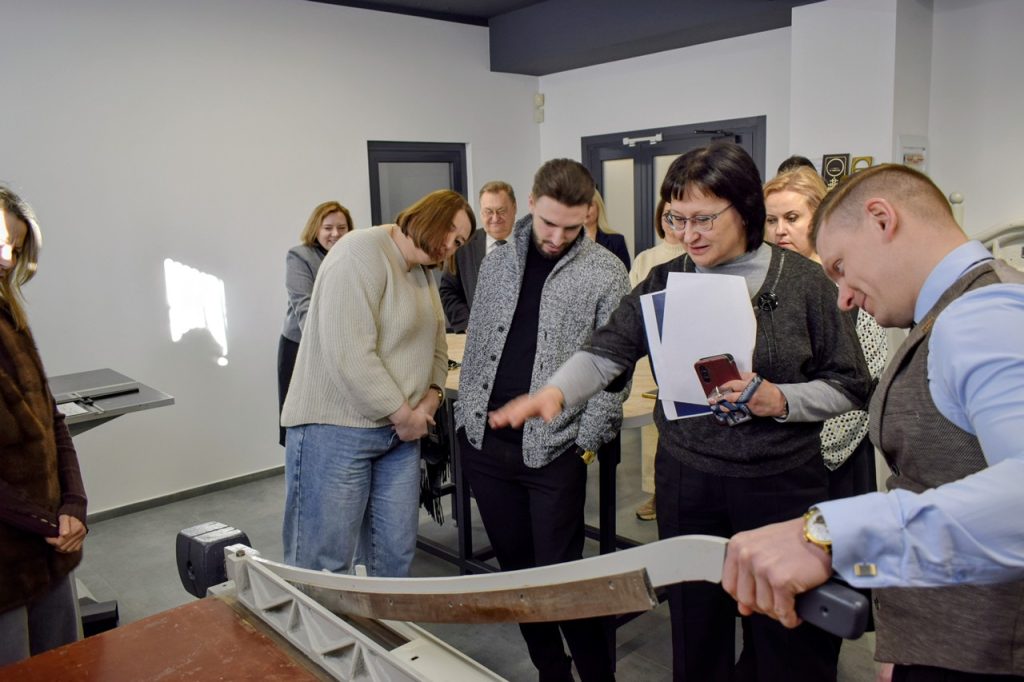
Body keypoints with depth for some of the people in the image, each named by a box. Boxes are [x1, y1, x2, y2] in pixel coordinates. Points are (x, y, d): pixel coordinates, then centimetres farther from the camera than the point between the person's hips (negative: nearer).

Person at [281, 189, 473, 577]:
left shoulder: (422, 273, 14)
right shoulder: (362, 254, -14)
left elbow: (436, 345, 17)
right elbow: (350, 354, -23)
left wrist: (430, 400, -2)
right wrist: (404, 415, -14)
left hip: (399, 430, 8)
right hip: (336, 429, -8)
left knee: (396, 556, 12)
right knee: (324, 562, 1)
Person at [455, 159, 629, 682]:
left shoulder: (605, 274, -6)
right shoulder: (497, 262, 8)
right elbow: (475, 346, 13)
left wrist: (586, 444, -11)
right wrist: (465, 419, 9)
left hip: (552, 451, -5)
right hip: (484, 444, 5)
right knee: (515, 568, 14)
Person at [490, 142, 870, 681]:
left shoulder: (804, 283, -4)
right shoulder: (664, 282, 2)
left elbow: (850, 386, 0)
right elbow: (607, 352, -5)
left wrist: (780, 400, -17)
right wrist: (556, 391, -23)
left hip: (782, 480, -1)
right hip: (687, 479, 2)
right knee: (696, 634, 16)